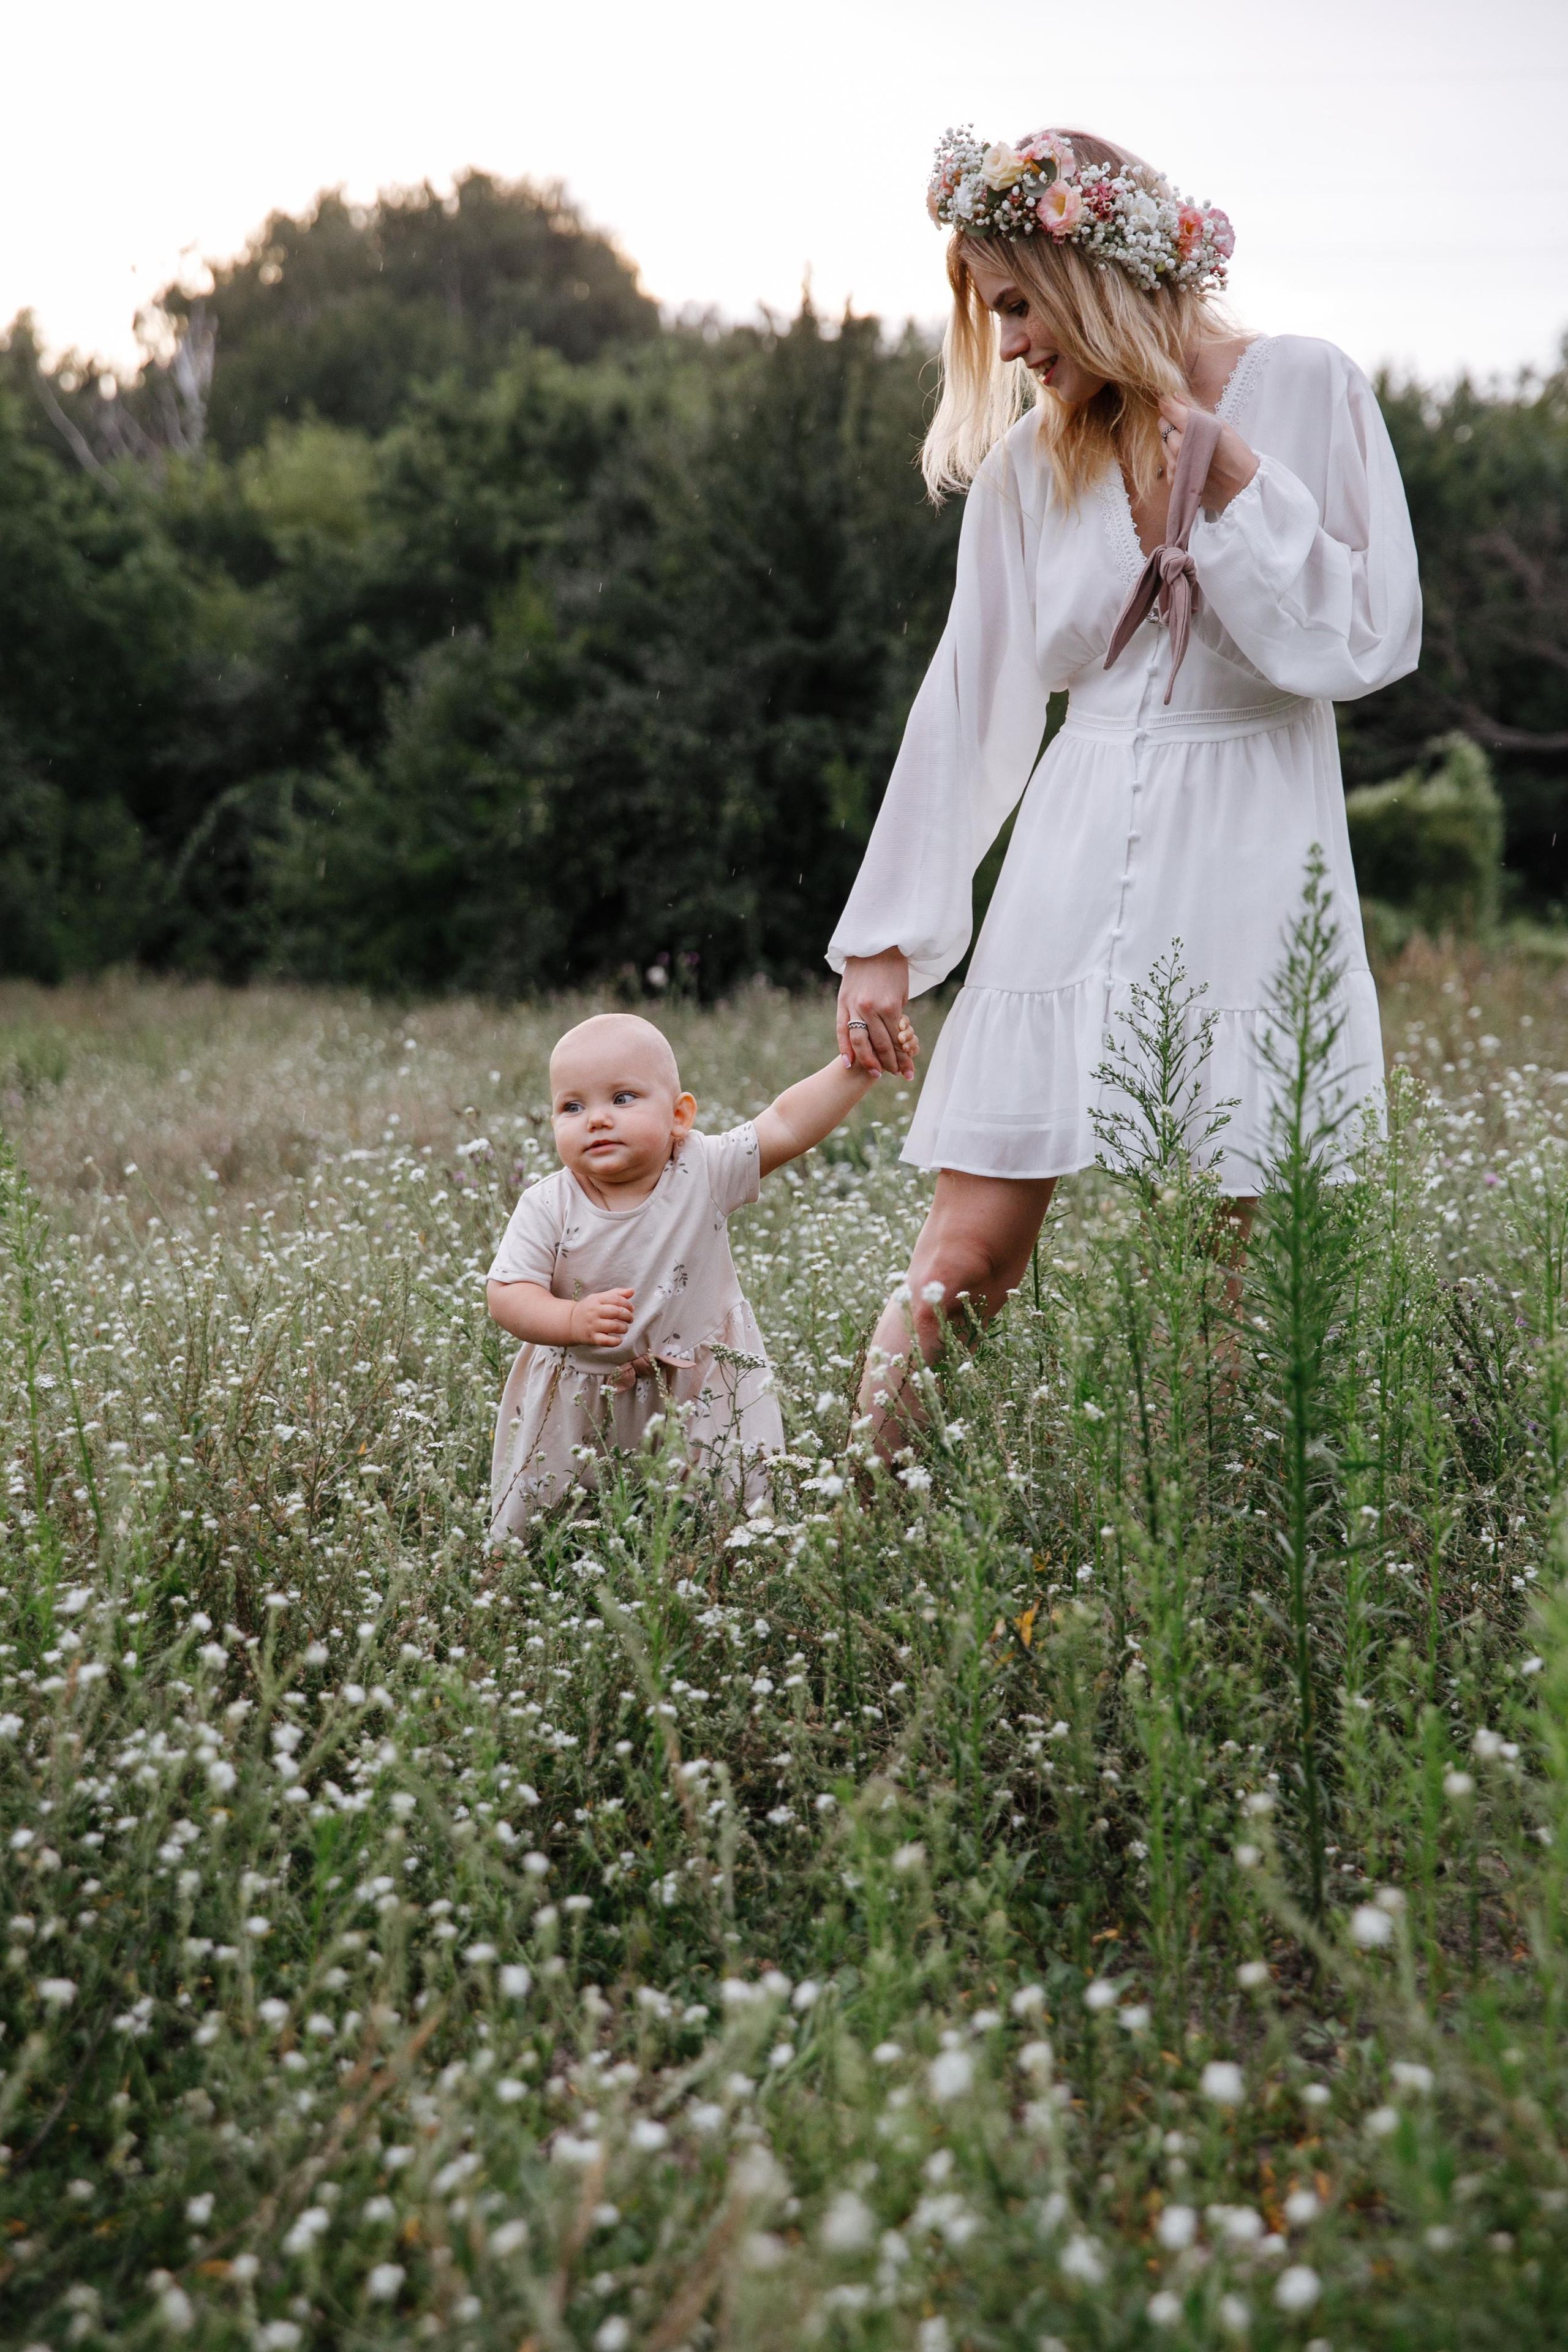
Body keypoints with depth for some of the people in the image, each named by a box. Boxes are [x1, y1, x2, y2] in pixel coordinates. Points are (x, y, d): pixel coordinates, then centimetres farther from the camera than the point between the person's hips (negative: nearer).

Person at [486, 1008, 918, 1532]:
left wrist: (860, 1065, -25)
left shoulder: (703, 1173, -14)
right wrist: (574, 1320, -34)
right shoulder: (548, 1208, -15)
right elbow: (507, 1295, -16)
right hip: (581, 1403, 0)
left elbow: (788, 1124, -17)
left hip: (703, 1388, 0)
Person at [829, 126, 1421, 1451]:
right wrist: (887, 936, 9)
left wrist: (1228, 477, -13)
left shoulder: (1308, 391, -1)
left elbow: (1371, 643, -5)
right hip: (1076, 862, 2)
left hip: (1248, 865, -2)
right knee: (965, 1258, -4)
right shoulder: (1030, 458, 7)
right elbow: (969, 696, 10)